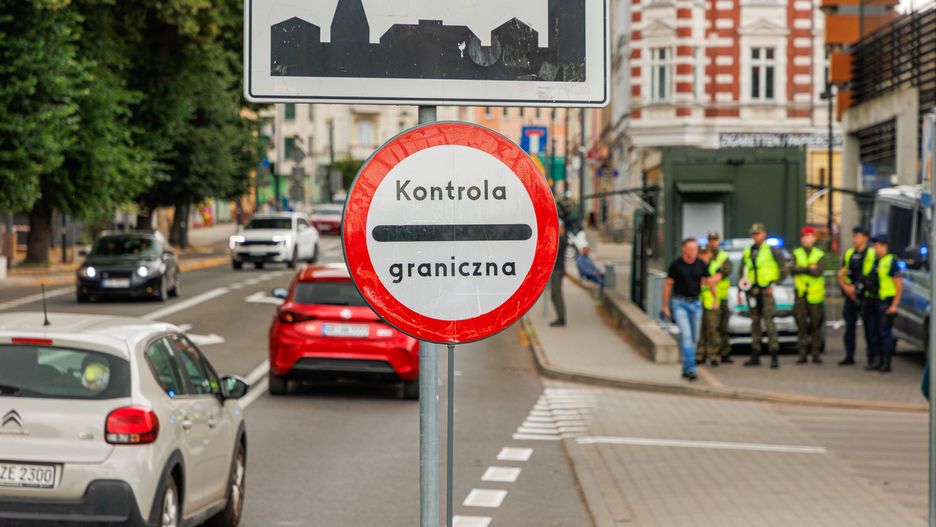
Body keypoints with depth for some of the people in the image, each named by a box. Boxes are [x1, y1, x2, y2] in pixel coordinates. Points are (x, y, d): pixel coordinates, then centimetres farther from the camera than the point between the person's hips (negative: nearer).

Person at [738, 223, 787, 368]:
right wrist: (739, 292, 17)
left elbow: (783, 271, -1)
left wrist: (774, 285, -11)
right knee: (755, 323, 9)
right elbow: (742, 273, 22)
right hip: (752, 291, 5)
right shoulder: (747, 252, 15)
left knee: (769, 321, -12)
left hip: (766, 291, -5)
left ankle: (774, 356, -14)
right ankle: (755, 356, 13)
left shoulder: (773, 251, -1)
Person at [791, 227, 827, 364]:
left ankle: (815, 354, 5)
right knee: (801, 324, -1)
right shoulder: (796, 254, 11)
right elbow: (794, 270, -7)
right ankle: (802, 354, 2)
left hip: (815, 295, -1)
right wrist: (810, 268, -10)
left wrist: (802, 268, -8)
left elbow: (818, 272, -11)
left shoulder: (820, 255, 6)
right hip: (800, 294, 1)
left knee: (816, 325, 0)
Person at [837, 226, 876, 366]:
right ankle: (849, 357, 13)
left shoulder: (871, 254, -3)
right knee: (849, 327, 7)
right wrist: (845, 286, -4)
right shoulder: (849, 254, 15)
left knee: (869, 327, -3)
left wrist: (855, 288, -12)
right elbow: (841, 274, 14)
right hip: (850, 296, 6)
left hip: (865, 296, -6)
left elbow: (868, 276, -8)